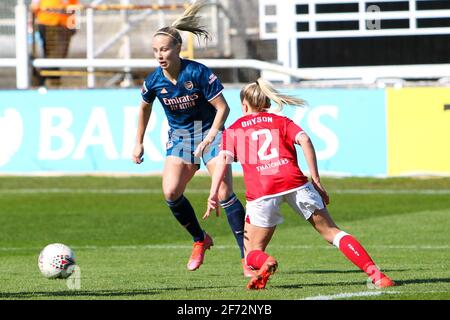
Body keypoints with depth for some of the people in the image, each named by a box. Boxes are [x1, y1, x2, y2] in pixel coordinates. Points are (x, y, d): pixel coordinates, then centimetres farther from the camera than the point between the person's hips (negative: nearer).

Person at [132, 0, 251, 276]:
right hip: (179, 136, 4)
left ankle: (248, 256, -10)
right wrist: (139, 143, 17)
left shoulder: (198, 73, -22)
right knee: (171, 192, -15)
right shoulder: (154, 81, -9)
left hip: (210, 131, -4)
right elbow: (145, 108, 13)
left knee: (224, 193, -16)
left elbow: (223, 108, -17)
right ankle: (200, 240, 9)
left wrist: (209, 139, -25)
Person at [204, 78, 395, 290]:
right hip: (294, 182, 1)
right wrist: (316, 182, 5)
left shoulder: (233, 130, 22)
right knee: (332, 232, 7)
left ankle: (265, 263, -25)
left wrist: (213, 194, -3)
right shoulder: (281, 121, 23)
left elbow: (223, 159, 5)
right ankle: (374, 273, -9)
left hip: (260, 191, -1)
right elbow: (305, 141, 6)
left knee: (252, 253, 12)